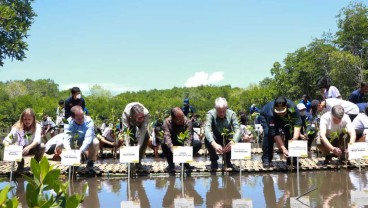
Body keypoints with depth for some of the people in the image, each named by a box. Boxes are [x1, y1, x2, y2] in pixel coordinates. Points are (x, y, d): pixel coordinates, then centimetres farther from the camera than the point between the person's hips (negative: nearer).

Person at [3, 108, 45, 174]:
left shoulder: (37, 126, -19)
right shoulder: (17, 127, -18)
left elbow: (37, 140, -35)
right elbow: (7, 139, -26)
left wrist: (29, 147, -54)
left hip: (32, 148, -1)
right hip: (20, 149, 1)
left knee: (42, 146, -32)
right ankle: (20, 165, 0)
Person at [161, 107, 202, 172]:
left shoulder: (187, 121, -20)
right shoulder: (167, 122, -22)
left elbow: (189, 137, -29)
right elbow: (167, 137, -35)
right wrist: (173, 149, -53)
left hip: (183, 144, 1)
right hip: (173, 145, -1)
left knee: (198, 143, -22)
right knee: (163, 144, -33)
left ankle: (185, 162, -2)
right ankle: (171, 164, -8)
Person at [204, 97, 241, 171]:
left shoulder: (232, 114, -17)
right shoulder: (210, 114, -22)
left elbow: (237, 129, -27)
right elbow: (207, 129, -36)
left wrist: (232, 142, -49)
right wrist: (214, 144, -54)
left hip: (228, 139, 2)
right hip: (215, 139, -2)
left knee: (238, 140, -28)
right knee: (207, 140, -33)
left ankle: (228, 161, -1)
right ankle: (214, 161, -5)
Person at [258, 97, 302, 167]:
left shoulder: (292, 107, -37)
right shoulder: (271, 114, -44)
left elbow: (297, 124, -35)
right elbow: (275, 133, -43)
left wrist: (294, 139, -49)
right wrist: (283, 148, -50)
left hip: (284, 119, 4)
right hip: (265, 117, -3)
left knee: (290, 132, -15)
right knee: (268, 134, -27)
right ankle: (266, 159, -16)